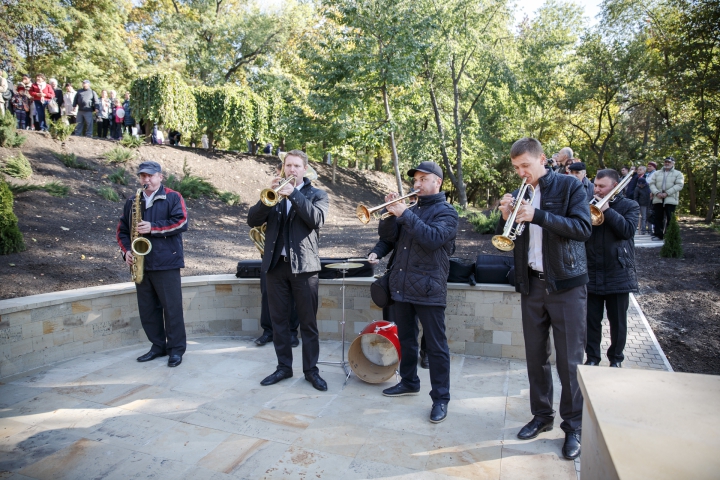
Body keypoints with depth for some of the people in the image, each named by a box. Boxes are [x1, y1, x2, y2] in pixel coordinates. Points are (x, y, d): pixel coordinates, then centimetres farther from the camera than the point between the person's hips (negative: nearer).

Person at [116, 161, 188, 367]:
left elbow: (181, 222, -12)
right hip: (141, 264, 6)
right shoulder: (132, 202, 16)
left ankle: (176, 349, 8)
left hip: (166, 263, -5)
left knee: (172, 307, -3)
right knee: (147, 309, 10)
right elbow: (122, 230, 18)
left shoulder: (173, 197, 1)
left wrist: (153, 228, -19)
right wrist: (126, 250, 1)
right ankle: (158, 346, 23)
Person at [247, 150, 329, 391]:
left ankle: (311, 369, 15)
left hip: (303, 265, -3)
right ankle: (283, 366, 23)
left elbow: (317, 219, -14)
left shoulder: (317, 194, 6)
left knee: (308, 322, 3)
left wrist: (294, 193, -17)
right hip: (275, 264, 3)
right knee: (278, 320, 9)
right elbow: (252, 220, 1)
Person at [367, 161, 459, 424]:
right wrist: (391, 212, -8)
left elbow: (433, 238, -22)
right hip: (400, 286, 7)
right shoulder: (410, 208, 14)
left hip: (428, 289, -6)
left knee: (436, 345, 1)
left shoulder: (446, 212, -4)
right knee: (405, 339, 19)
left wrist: (404, 215, -23)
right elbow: (387, 236, 8)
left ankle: (441, 398, 11)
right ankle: (409, 382, 36)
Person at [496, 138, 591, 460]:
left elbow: (583, 228, -15)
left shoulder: (569, 186, -3)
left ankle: (573, 427, 17)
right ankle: (542, 415, 27)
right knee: (535, 356, 11)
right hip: (531, 285, 5)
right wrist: (505, 217, -9)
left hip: (565, 284, -4)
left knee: (569, 359, 2)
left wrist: (537, 216, -23)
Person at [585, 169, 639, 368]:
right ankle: (592, 357, 22)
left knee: (618, 320, 10)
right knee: (592, 320, 7)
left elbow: (628, 230, -16)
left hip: (618, 274, -1)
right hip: (592, 273, 2)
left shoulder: (629, 206, 1)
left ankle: (616, 358, 27)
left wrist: (607, 210, -19)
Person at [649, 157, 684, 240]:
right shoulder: (657, 173, 16)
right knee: (658, 218, 4)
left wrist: (667, 193, -17)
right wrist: (657, 193, -12)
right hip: (658, 199, 3)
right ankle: (658, 235, 11)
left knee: (670, 218, -3)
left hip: (671, 200, -3)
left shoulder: (678, 174, 6)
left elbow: (679, 185, -7)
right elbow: (652, 184, 6)